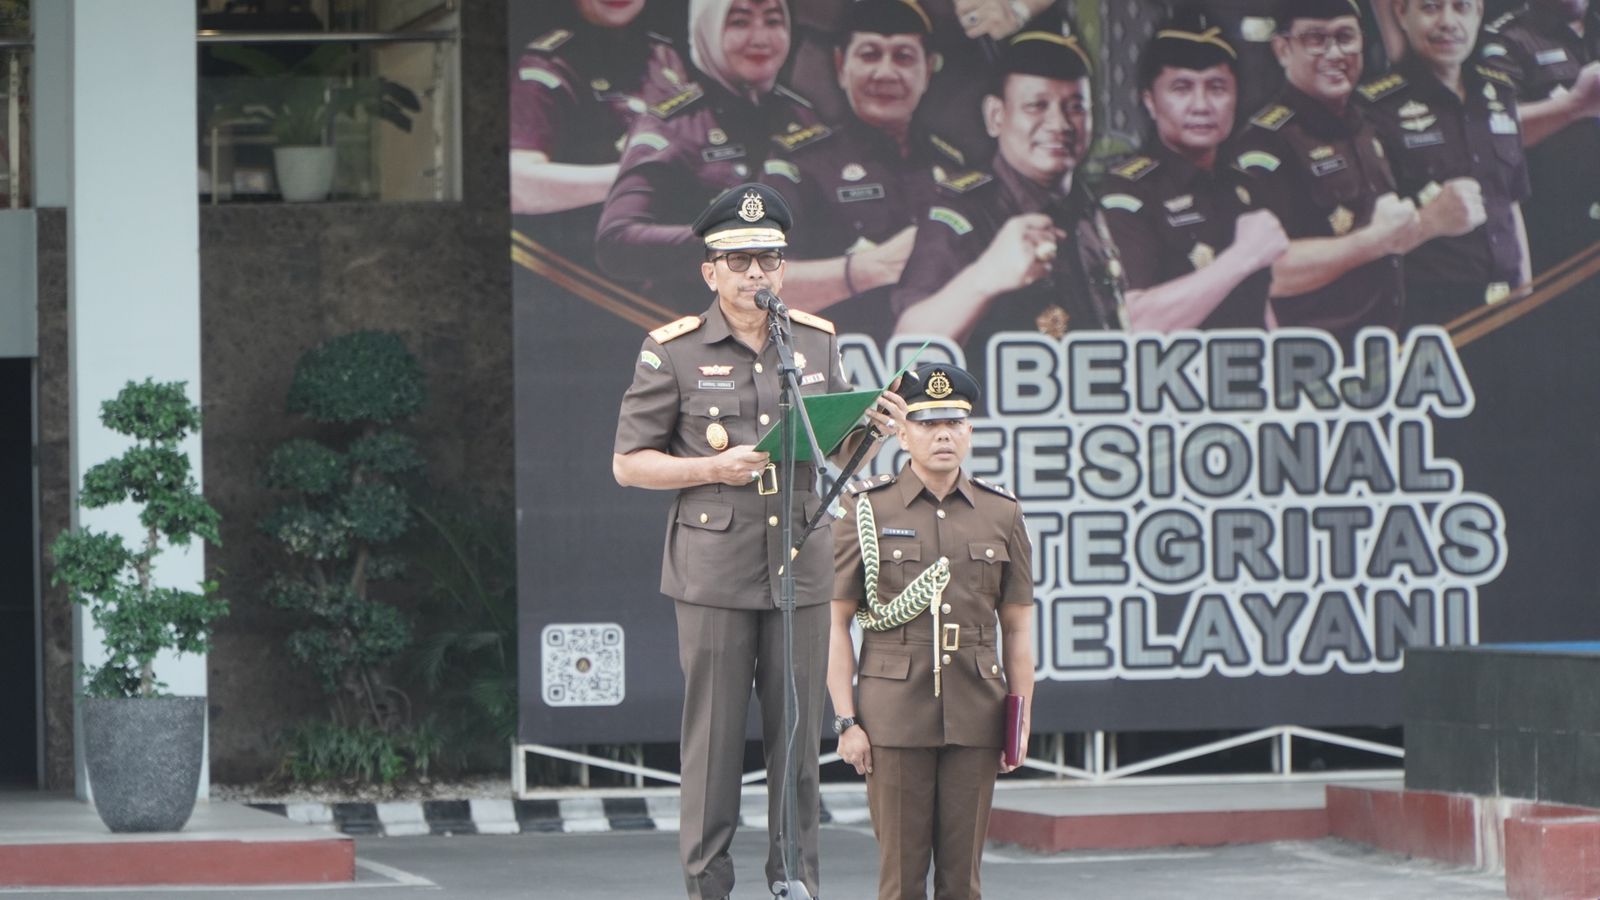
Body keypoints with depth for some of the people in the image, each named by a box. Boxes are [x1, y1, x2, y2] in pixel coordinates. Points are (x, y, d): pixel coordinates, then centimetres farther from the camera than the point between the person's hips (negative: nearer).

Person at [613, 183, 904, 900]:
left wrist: (869, 430, -4)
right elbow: (628, 463, 0)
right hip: (713, 572, -3)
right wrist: (714, 469, -14)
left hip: (801, 568, 3)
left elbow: (836, 450, 19)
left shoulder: (818, 342, 10)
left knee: (798, 735, 5)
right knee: (714, 735, -2)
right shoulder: (673, 351, -2)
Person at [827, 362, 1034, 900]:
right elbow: (835, 624, 0)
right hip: (895, 718, -2)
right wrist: (846, 721, -6)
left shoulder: (1002, 514, 8)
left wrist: (1022, 722, 4)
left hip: (975, 717, 2)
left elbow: (1018, 628, 11)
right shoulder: (867, 512, 1)